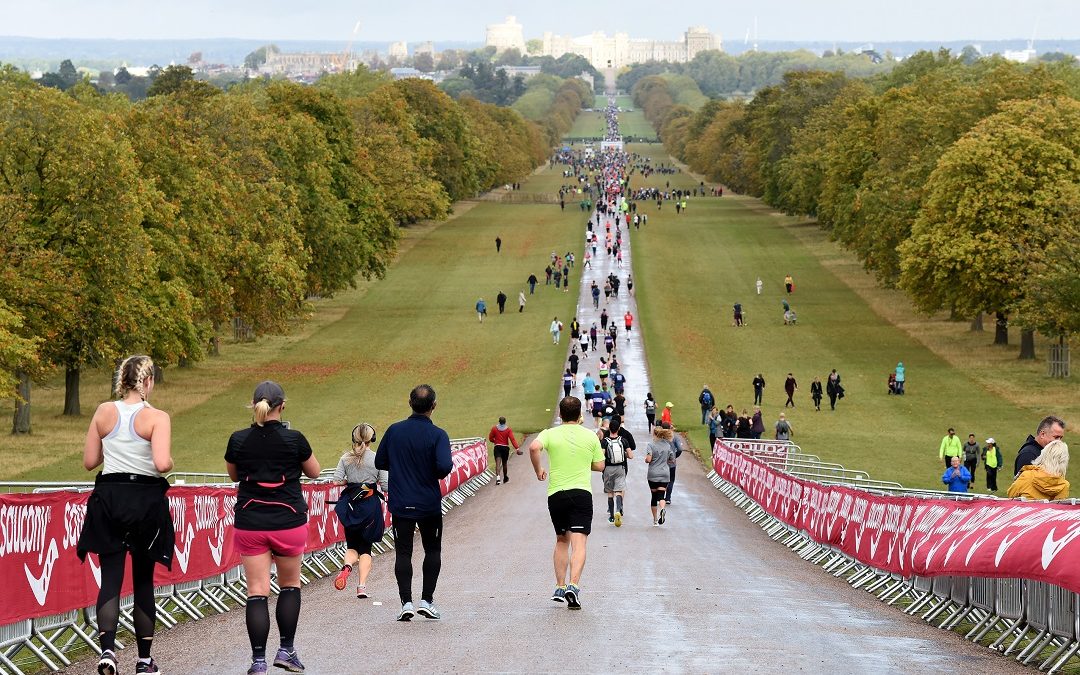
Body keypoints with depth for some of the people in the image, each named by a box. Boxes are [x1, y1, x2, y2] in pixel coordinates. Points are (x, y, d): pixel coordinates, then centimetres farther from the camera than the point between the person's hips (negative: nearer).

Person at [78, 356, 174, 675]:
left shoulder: (104, 412, 1)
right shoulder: (157, 417, -10)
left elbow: (89, 462, 5)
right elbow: (162, 464, -22)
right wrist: (170, 463, 1)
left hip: (108, 498, 2)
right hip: (146, 501, -2)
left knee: (110, 579, -1)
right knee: (143, 580, 12)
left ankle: (107, 648, -22)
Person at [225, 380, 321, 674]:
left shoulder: (238, 440, -5)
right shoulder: (294, 439, -10)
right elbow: (314, 472, 7)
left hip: (250, 524, 1)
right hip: (289, 523, -1)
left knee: (257, 591, 2)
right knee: (290, 585, 19)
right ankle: (286, 650, 18)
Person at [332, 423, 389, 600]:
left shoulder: (346, 458, -1)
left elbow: (337, 480, -6)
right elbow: (385, 486, -8)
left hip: (351, 504, 1)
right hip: (371, 505, -1)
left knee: (352, 545, 14)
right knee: (366, 547, 9)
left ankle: (347, 566, -19)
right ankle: (362, 585, -1)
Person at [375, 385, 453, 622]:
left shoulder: (394, 431, -3)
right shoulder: (437, 435, -13)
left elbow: (380, 463, 3)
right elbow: (444, 466, -25)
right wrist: (436, 473, -3)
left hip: (400, 504, 2)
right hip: (429, 504, -1)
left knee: (403, 552, 6)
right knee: (433, 551, 15)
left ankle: (406, 602, -3)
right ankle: (426, 600, 9)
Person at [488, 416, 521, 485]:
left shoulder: (494, 428, 0)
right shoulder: (508, 429, -2)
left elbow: (490, 438, 7)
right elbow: (512, 439, -11)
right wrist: (517, 448, -14)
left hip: (497, 447, -1)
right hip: (505, 447, 1)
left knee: (498, 463, -14)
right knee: (504, 463, 18)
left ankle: (498, 476, -36)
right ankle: (505, 478, 35)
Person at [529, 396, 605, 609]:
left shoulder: (550, 434, 1)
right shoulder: (590, 436, 4)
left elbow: (534, 447, -19)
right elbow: (599, 466, 11)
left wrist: (538, 470, -4)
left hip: (556, 494, 1)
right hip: (582, 493, -1)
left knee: (561, 540, 18)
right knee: (578, 543, -8)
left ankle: (560, 587, 17)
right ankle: (573, 585, -25)